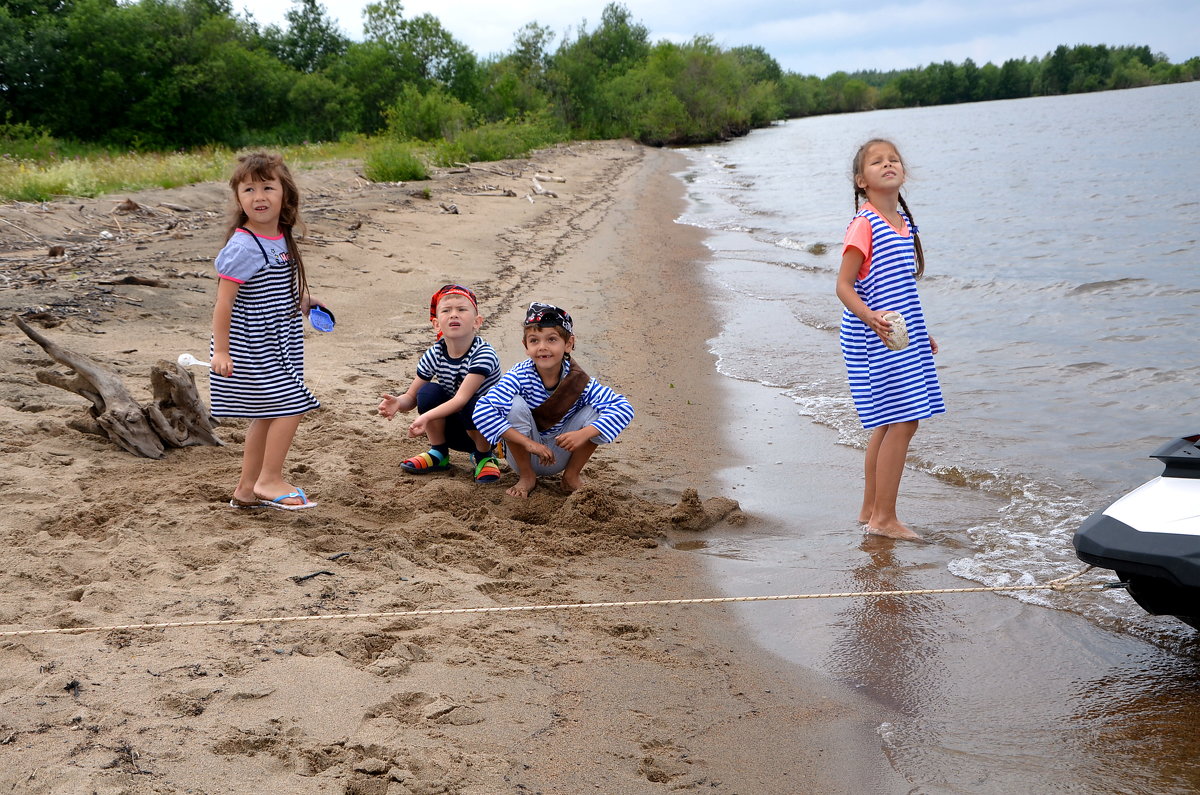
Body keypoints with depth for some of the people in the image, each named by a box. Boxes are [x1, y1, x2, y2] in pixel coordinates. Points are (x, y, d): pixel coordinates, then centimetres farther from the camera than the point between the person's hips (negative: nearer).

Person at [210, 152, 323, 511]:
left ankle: (247, 489, 24)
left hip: (276, 344, 9)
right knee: (290, 406, -9)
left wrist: (301, 303, 13)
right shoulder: (243, 246, -19)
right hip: (251, 344, -9)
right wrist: (220, 350, -20)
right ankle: (269, 481, 5)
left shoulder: (281, 240, 6)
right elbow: (224, 301, -19)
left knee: (267, 416, 14)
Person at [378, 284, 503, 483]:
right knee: (429, 392, -21)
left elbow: (461, 399, -34)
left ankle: (484, 456, -3)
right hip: (455, 430, 4)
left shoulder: (484, 354, -25)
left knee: (474, 408, -36)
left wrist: (426, 417, -47)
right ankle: (438, 454, 1)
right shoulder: (434, 355, -9)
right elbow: (411, 397, -3)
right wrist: (398, 403, -28)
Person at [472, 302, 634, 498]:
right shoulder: (519, 377, -24)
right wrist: (528, 443, -41)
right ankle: (526, 476, -5)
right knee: (516, 404, -28)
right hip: (524, 455, -1)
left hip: (560, 456, 1)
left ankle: (572, 475, 3)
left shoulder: (579, 381, -19)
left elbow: (623, 407, -26)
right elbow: (482, 411, -36)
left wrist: (584, 433, -41)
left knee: (594, 412, -22)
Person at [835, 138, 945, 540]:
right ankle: (884, 518, 0)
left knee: (888, 424, 13)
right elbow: (844, 285, -16)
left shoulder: (903, 222, 12)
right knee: (901, 423, -9)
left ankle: (870, 510, 24)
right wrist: (870, 318, -33)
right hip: (873, 340, -9)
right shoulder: (864, 225, -13)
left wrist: (919, 334, 26)